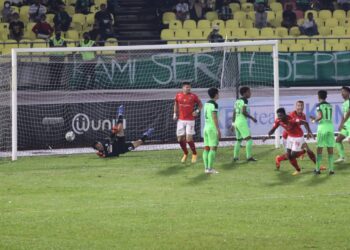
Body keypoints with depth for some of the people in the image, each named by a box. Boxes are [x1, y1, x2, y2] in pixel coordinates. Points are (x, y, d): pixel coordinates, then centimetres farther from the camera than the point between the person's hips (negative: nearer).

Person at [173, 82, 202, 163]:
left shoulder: (193, 96, -5)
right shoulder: (178, 95, 3)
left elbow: (200, 104, 8)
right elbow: (176, 104, 20)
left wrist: (197, 111, -7)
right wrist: (175, 114, 10)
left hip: (190, 120, -3)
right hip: (181, 120, 3)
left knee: (189, 139, -10)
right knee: (180, 139, 5)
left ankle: (194, 154, 11)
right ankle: (185, 154, 27)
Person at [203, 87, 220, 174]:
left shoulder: (206, 104, 13)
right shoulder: (214, 104, -13)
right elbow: (215, 118, -19)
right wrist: (218, 130, -18)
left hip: (206, 127, 9)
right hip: (213, 128, -9)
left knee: (206, 148, 7)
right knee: (213, 148, -8)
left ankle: (206, 168, 7)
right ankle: (210, 168, -13)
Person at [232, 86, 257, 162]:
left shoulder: (237, 101, 16)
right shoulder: (244, 100, -9)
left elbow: (234, 113, 17)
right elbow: (244, 112, -19)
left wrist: (233, 123, 21)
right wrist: (252, 118, -10)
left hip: (236, 122, 9)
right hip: (242, 122, -9)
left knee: (239, 140, 19)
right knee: (249, 139, -8)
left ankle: (235, 157, 19)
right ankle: (249, 157, -14)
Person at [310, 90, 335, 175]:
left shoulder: (319, 105, -4)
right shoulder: (329, 106, 14)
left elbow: (320, 116, -17)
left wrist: (314, 120, 3)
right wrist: (316, 119, 28)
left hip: (322, 127, -4)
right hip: (330, 126, 5)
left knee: (319, 149, 3)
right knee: (330, 149, 5)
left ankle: (317, 169, 5)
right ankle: (331, 169, 2)